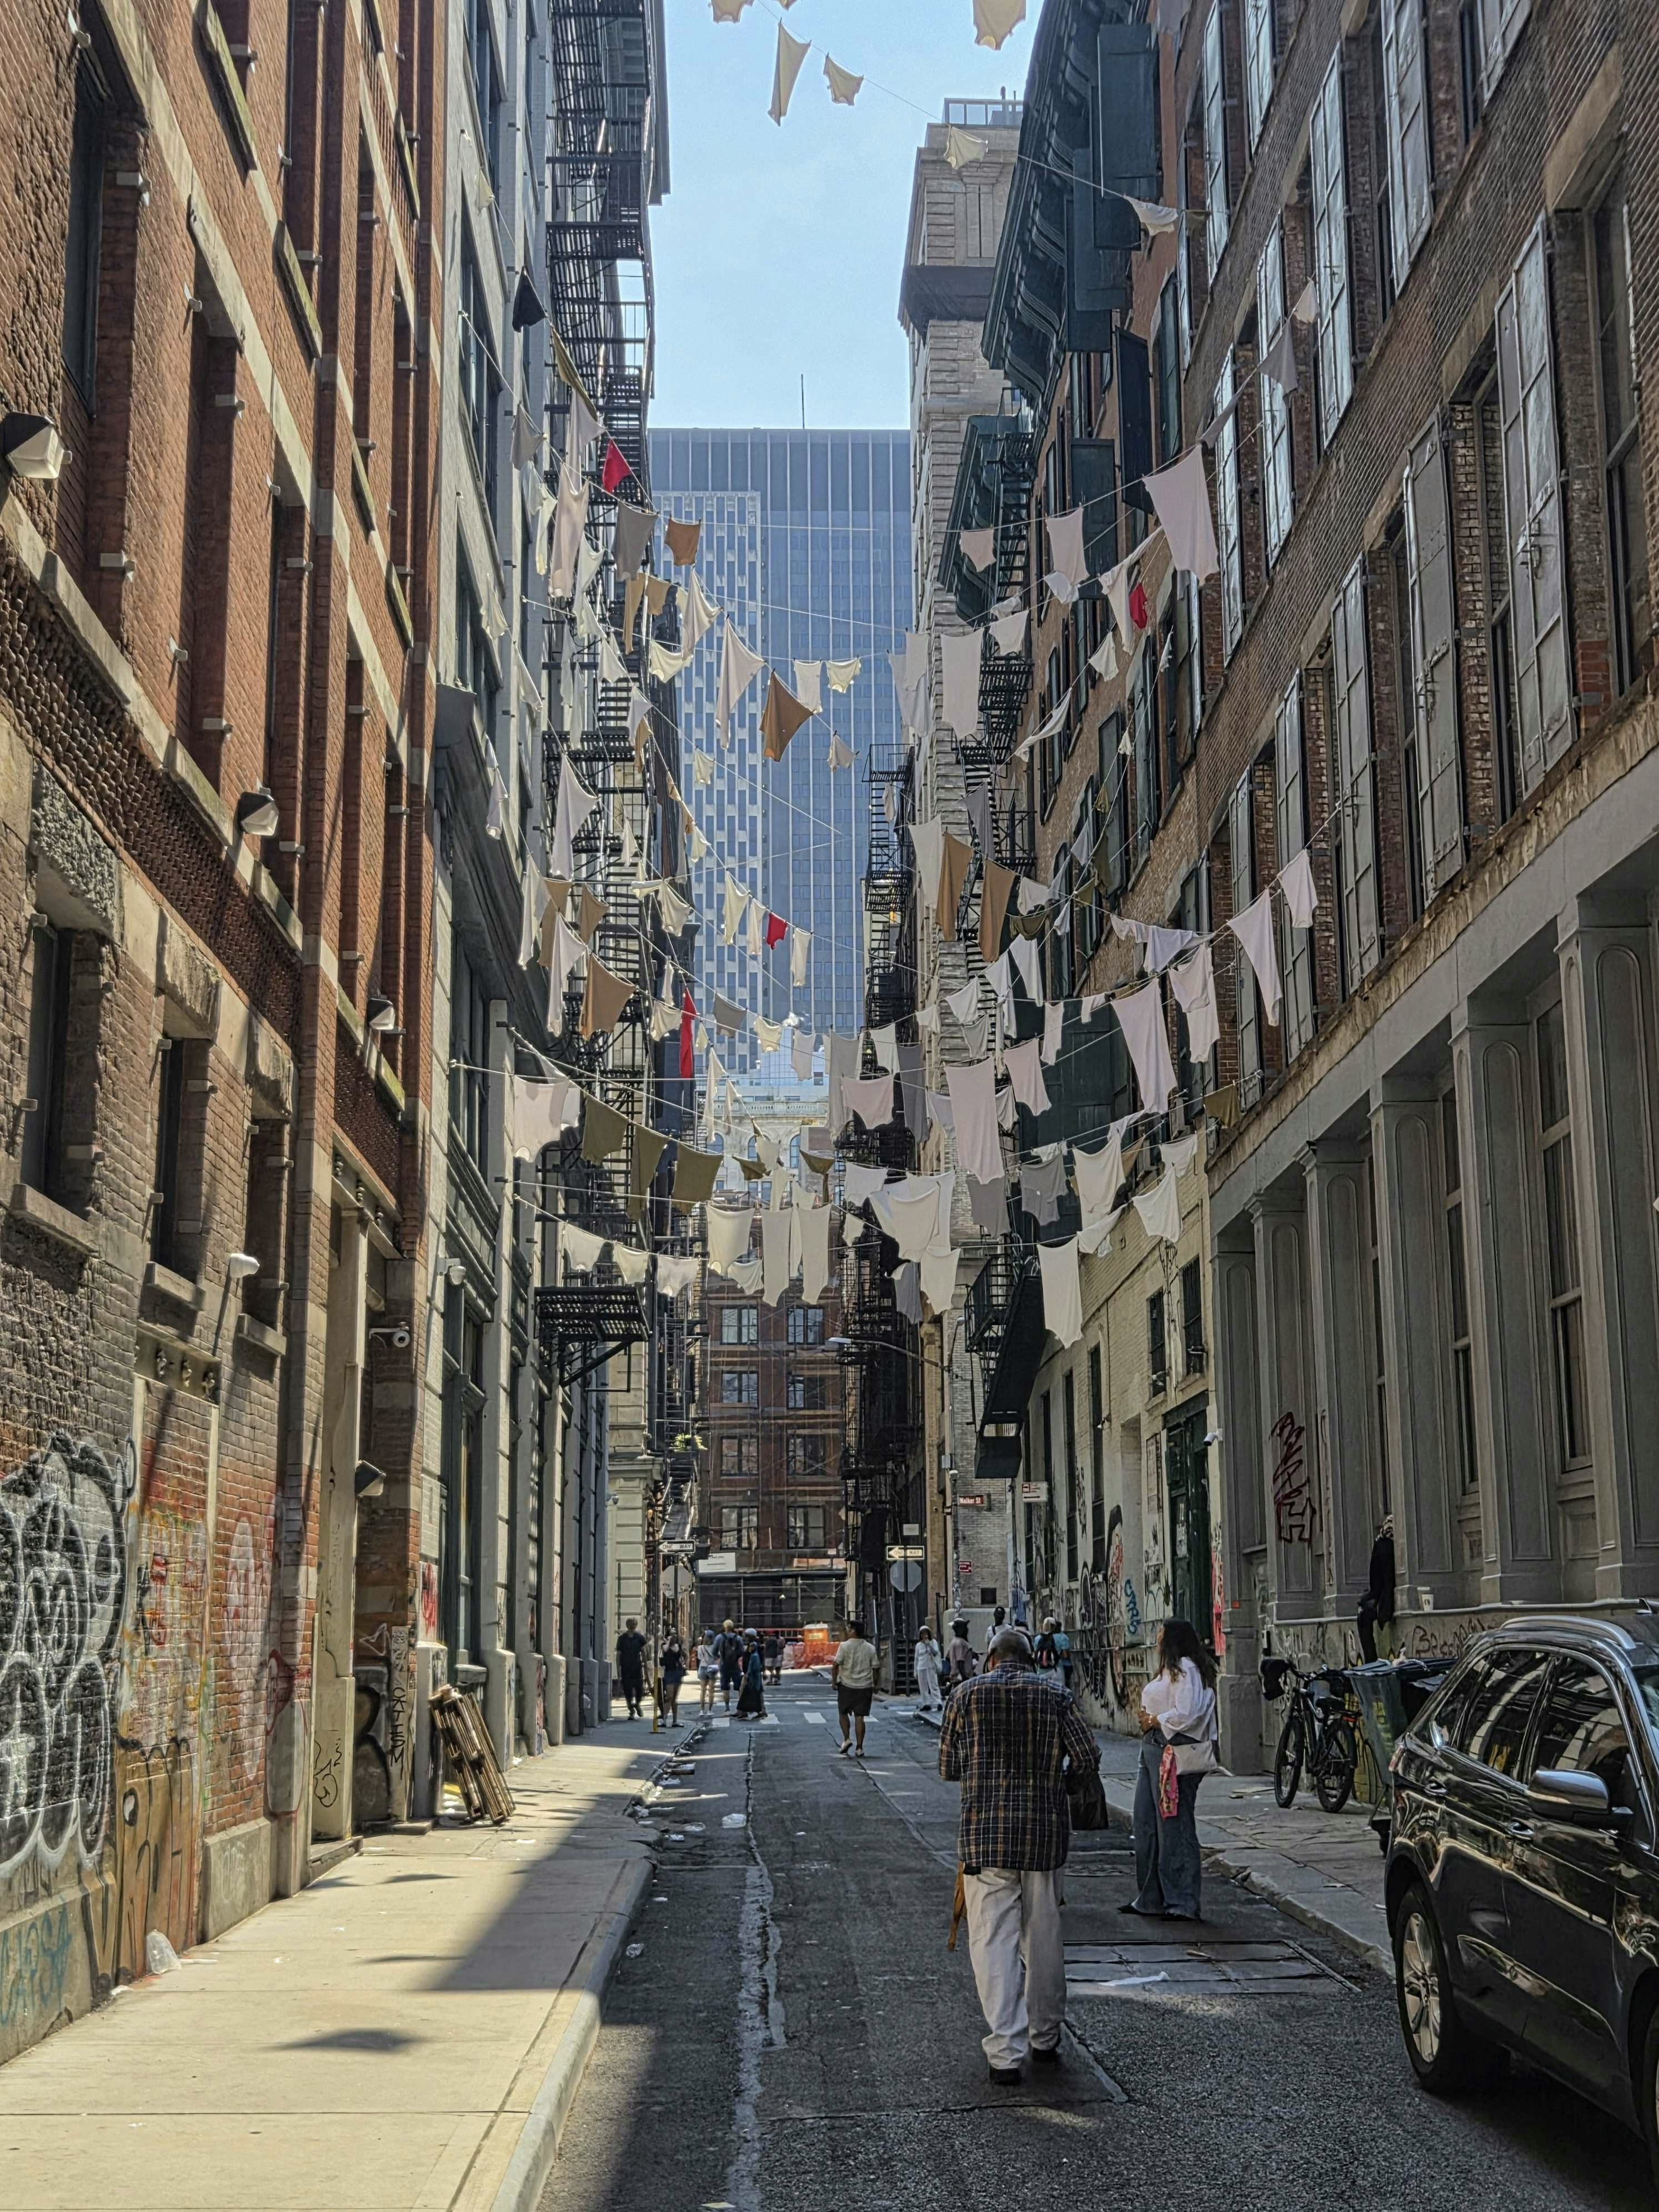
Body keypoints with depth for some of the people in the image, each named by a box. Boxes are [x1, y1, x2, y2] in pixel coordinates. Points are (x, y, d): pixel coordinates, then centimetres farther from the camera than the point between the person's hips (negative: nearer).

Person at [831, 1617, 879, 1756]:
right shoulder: (870, 1649, 2)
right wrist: (875, 1685, 13)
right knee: (860, 1717, 4)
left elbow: (835, 1665, -12)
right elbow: (875, 1668, 3)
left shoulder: (845, 1646, -8)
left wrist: (834, 1681, -1)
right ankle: (859, 1748, 3)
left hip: (846, 1686, -2)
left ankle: (847, 1739, -1)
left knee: (843, 1713, 16)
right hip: (865, 1687, 2)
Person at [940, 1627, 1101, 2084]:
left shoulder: (968, 1695, 0)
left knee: (994, 1943, 0)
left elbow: (948, 1767, 4)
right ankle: (1045, 2038, 27)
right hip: (1044, 1832, 2)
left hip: (986, 1835, -2)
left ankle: (1006, 2053, -6)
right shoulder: (1054, 1694, 2)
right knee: (1044, 1937, 16)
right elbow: (1088, 1756, -3)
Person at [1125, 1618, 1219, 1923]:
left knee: (1175, 1826, -6)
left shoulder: (1185, 1669, -13)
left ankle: (1182, 1902, 0)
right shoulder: (1170, 1669, 20)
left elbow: (1186, 1714, -23)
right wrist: (1149, 1718, 7)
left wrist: (1155, 1721, -11)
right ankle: (1150, 1898, 21)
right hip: (1154, 1749, 11)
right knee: (1147, 1826, 13)